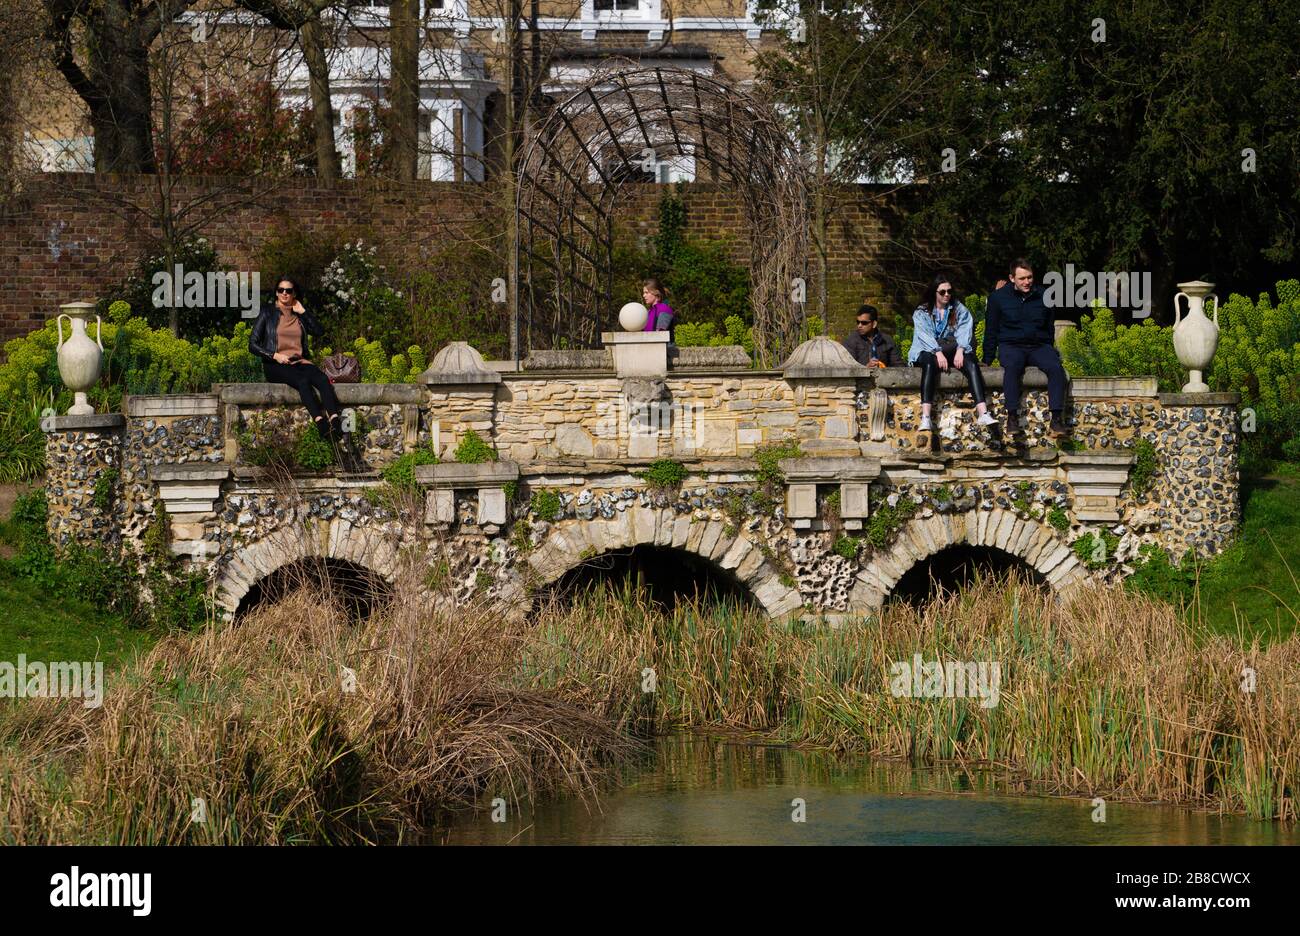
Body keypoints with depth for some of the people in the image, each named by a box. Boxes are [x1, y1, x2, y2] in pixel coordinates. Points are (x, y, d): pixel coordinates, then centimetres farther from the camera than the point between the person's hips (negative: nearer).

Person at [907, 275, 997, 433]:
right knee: (930, 364, -38)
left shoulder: (959, 309, 15)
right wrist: (938, 353, -24)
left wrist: (960, 350, -19)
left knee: (971, 363, -29)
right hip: (929, 351, -2)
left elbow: (964, 331, 1)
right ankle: (925, 418, -51)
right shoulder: (922, 313, 8)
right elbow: (925, 335, -7)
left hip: (953, 350, 2)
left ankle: (982, 414, -44)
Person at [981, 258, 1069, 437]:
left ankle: (1056, 419, -32)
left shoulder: (1042, 296, 11)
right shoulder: (998, 297, 5)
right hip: (1011, 346, -2)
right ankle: (1012, 417, -39)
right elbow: (991, 331, 10)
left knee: (1056, 368, -30)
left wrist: (1051, 352, 19)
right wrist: (987, 360, 7)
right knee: (1012, 367, -38)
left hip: (1039, 345, 2)